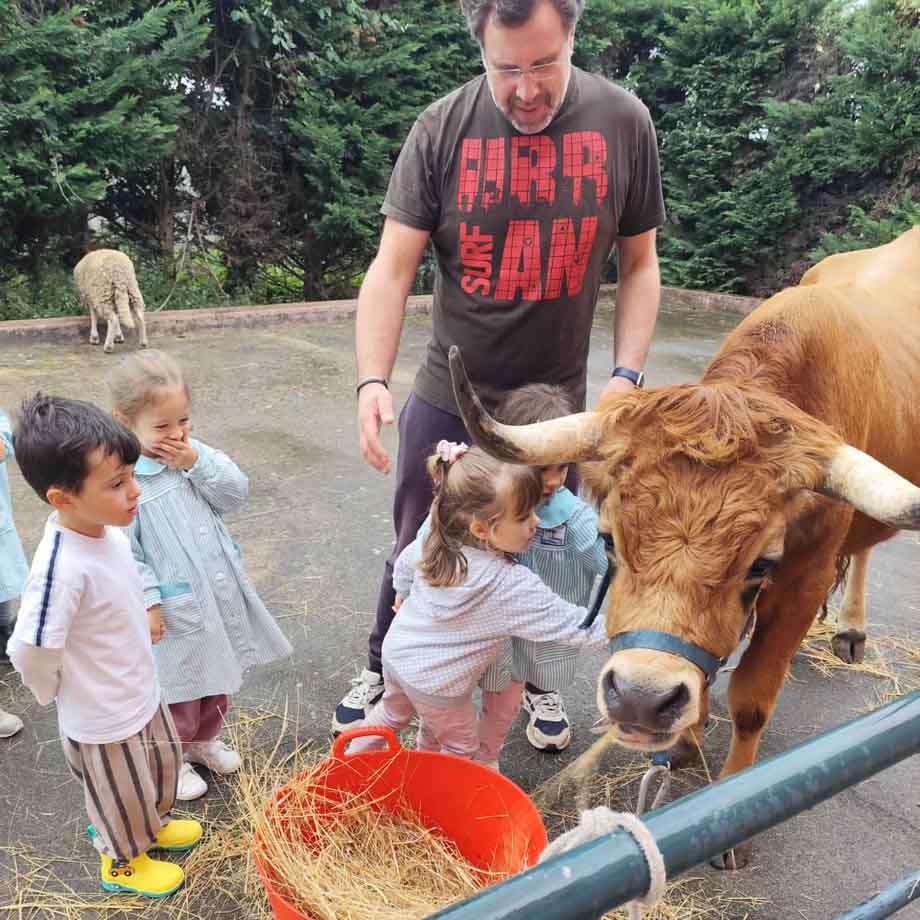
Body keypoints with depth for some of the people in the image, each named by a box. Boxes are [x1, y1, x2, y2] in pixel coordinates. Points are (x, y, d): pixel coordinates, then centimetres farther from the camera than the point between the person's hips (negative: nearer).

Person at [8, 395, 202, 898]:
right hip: (103, 722, -7)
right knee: (123, 795, 21)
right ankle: (121, 862, 50)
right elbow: (31, 653, -30)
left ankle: (152, 823, 60)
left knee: (162, 765, 31)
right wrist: (55, 693, -12)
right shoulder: (62, 568, -38)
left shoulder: (105, 528, -12)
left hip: (142, 694, 7)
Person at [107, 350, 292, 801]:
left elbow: (236, 493, -4)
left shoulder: (195, 453, -1)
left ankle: (203, 740, 48)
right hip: (174, 607, -6)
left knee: (218, 676, 24)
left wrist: (198, 463, -18)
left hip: (219, 595, 7)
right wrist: (148, 601, -18)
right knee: (179, 688, 12)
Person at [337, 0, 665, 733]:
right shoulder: (442, 129, -9)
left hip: (558, 401, 1)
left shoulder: (625, 123, -5)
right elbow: (392, 268, -11)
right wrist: (373, 381, -23)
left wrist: (627, 375, -9)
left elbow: (639, 265, 2)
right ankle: (381, 675, 40)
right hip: (447, 398, -1)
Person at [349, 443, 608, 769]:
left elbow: (404, 564, 5)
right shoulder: (514, 586, -34)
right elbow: (575, 626, -30)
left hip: (396, 652, 7)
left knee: (392, 713, 34)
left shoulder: (434, 541, -15)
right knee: (461, 747, 20)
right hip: (437, 683, -7)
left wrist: (402, 595, 25)